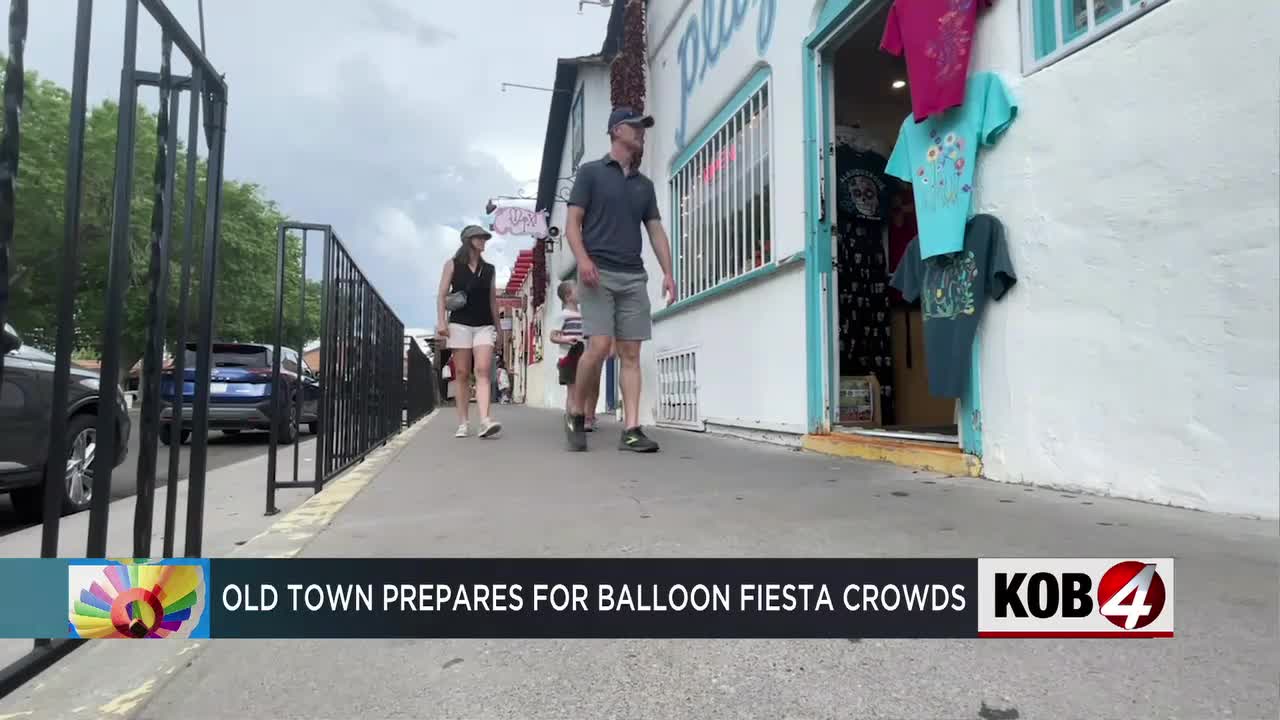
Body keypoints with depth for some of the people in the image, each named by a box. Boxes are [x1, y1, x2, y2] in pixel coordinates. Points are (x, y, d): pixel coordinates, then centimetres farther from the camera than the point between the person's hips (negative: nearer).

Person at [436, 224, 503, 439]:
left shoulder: (489, 269, 16)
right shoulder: (453, 264, 9)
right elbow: (442, 294, 3)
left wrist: (497, 328, 16)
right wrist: (441, 321, -10)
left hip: (484, 326, 2)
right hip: (460, 324, -2)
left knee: (483, 371, -14)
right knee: (462, 374, -2)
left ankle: (486, 421, -25)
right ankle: (463, 424, 2)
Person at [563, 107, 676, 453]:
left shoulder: (644, 184, 20)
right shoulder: (590, 172, 7)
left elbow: (656, 231, 16)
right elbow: (572, 223, 0)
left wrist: (668, 272, 3)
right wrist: (583, 259, -18)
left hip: (634, 277, 5)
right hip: (598, 274, -5)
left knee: (631, 354, -1)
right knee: (599, 346, -16)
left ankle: (631, 430, -1)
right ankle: (576, 414, 6)